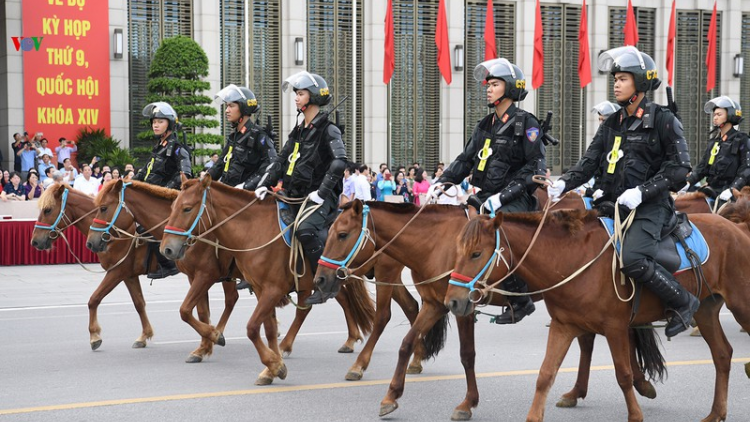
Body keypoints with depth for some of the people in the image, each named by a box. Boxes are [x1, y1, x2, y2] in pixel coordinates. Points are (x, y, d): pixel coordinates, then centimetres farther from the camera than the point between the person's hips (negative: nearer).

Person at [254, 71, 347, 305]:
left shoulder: (327, 130, -7)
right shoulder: (299, 131, 17)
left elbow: (339, 162, -20)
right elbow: (281, 160, 18)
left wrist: (322, 192, -25)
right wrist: (264, 184, 4)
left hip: (321, 197, -9)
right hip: (296, 195, 9)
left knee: (306, 229, -33)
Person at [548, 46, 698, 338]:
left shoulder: (663, 120, -2)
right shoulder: (612, 123, 16)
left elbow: (679, 168, -9)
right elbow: (589, 162, 9)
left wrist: (642, 191, -19)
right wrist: (564, 183, -10)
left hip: (650, 207, -7)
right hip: (611, 204, 7)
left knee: (632, 259, -29)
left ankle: (684, 303, -8)